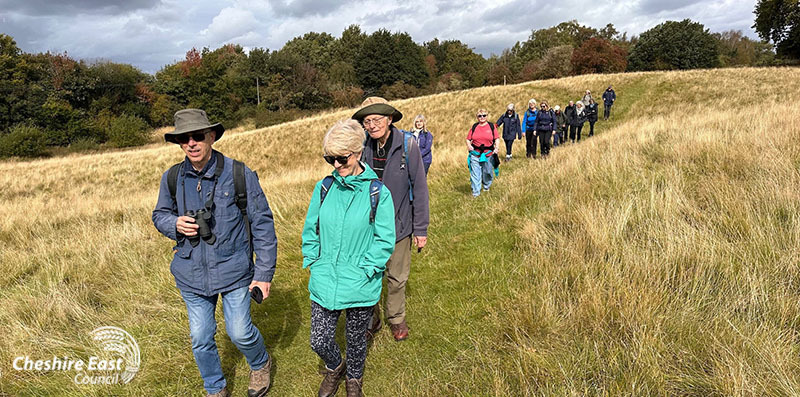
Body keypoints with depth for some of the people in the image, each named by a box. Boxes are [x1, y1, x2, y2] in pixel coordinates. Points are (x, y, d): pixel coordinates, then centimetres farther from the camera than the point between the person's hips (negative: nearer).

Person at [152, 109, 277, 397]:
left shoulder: (239, 174, -13)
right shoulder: (172, 178, -3)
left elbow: (262, 224, -8)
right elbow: (159, 215, 14)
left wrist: (264, 273, -9)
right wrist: (175, 224, -12)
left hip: (234, 270, -3)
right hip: (192, 274, 3)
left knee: (240, 332, 4)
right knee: (200, 339, 14)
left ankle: (260, 364, 40)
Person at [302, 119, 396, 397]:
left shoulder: (378, 193, -11)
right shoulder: (324, 188, -1)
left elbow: (385, 240, -8)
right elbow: (310, 230, 8)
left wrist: (363, 270, -13)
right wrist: (313, 263, 2)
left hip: (360, 287, -2)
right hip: (324, 282, 3)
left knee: (356, 339, 17)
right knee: (319, 341, 10)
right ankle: (334, 368, 46)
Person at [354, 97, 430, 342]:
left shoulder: (407, 144, -13)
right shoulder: (362, 147, -6)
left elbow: (419, 187, -8)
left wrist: (421, 228, -6)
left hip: (399, 225, -1)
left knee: (397, 277, 15)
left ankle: (396, 319, 39)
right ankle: (371, 320, 34)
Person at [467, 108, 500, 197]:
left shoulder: (491, 126, 4)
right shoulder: (474, 127, 7)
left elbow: (497, 138, 6)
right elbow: (468, 139, 9)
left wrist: (496, 147, -10)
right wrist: (468, 145, -11)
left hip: (488, 154, 0)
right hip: (475, 154, 0)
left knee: (487, 172, 12)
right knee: (475, 174, -4)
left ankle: (486, 186, 40)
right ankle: (475, 193, 2)